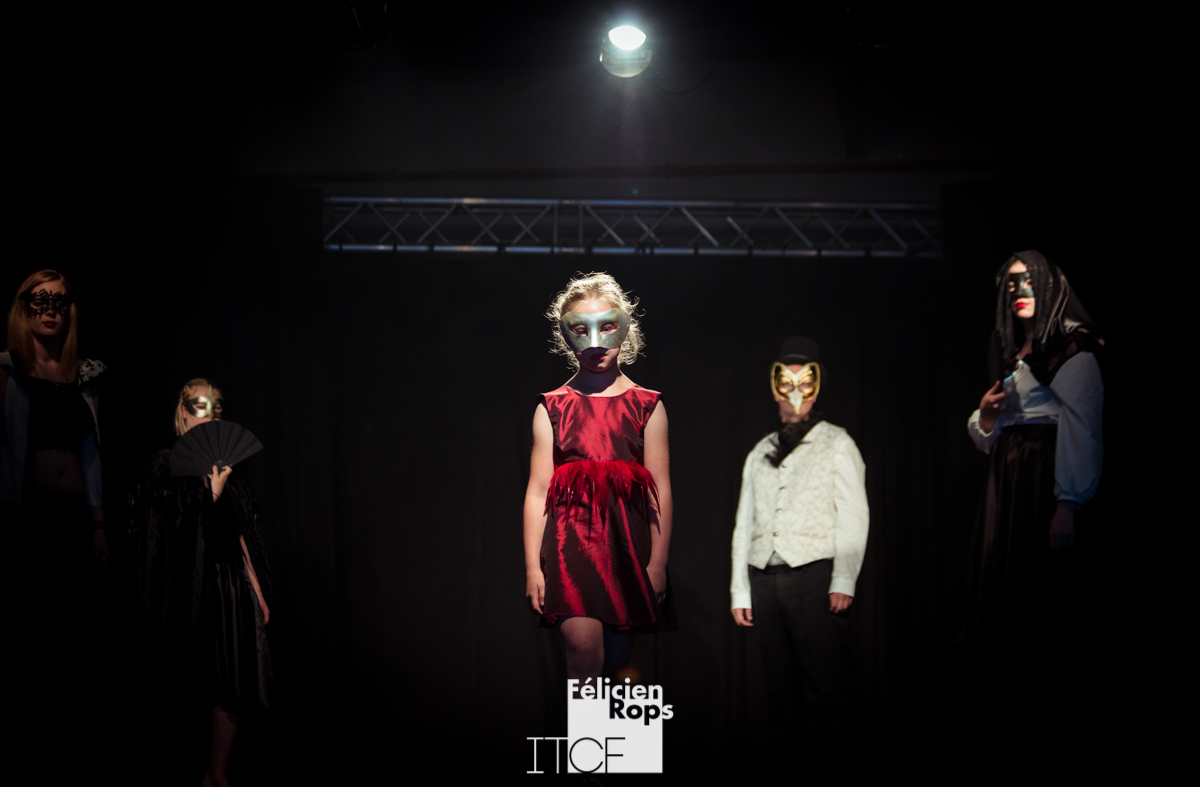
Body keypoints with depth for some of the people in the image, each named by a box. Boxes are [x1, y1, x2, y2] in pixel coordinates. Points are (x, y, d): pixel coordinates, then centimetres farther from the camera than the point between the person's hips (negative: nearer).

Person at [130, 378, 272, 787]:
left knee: (233, 690, 2)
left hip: (235, 588, 6)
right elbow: (172, 540, -12)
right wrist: (212, 497, -16)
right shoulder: (167, 467, -4)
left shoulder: (224, 465, 14)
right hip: (194, 592, -5)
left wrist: (258, 592, 11)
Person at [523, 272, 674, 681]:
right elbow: (537, 490, 2)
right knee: (584, 651, -19)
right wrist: (533, 566, -3)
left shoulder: (647, 406, 6)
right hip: (571, 537, -1)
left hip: (627, 540, 2)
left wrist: (658, 561, -3)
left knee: (618, 659, 7)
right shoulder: (552, 407, 5)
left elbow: (660, 489, 3)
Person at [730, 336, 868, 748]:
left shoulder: (836, 444, 8)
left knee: (825, 682, -7)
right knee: (781, 683, 6)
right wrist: (740, 590, 11)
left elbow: (853, 516, -1)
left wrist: (844, 582, -11)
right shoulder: (760, 453, 20)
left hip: (814, 575, -4)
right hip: (765, 579, 4)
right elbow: (744, 524, 18)